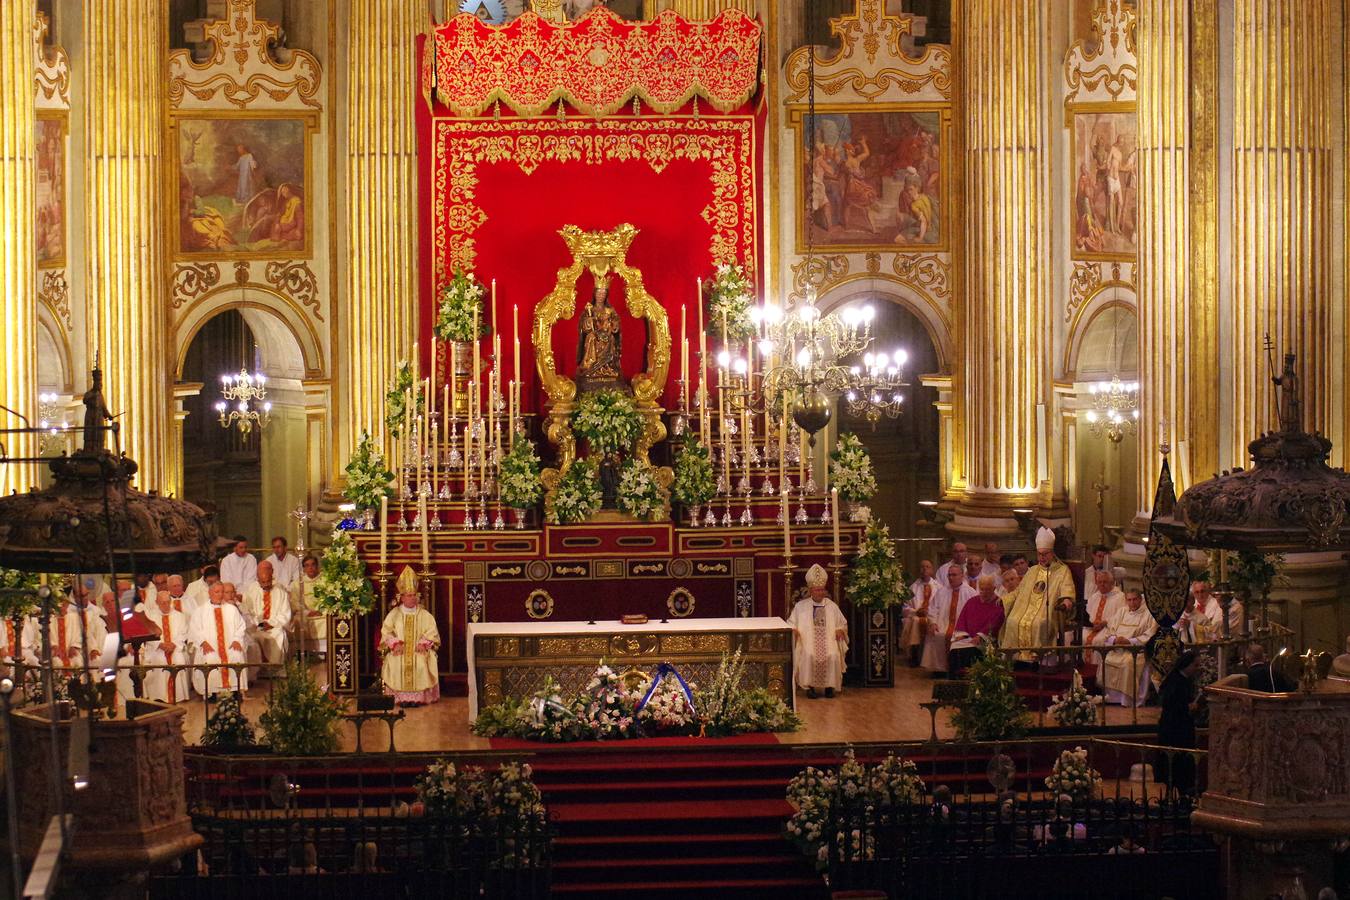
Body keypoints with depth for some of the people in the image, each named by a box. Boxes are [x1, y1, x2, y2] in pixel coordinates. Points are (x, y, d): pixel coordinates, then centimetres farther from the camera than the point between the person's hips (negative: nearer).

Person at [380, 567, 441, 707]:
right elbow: (386, 632, 5)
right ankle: (401, 697, -23)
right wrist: (395, 643, -12)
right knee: (396, 664, -30)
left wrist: (424, 643, -12)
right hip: (399, 651, 0)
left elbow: (432, 632, 6)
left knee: (421, 664, -31)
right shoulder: (394, 614, 11)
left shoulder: (424, 615, 11)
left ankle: (418, 696, -25)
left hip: (419, 650, 0)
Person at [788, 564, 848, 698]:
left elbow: (842, 623, 19)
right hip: (807, 641, -1)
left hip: (828, 641, 1)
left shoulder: (831, 606, 14)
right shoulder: (800, 606, 10)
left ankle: (830, 686, -16)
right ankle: (809, 686, -21)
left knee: (833, 656, -29)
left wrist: (840, 630, -4)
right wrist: (793, 630, -13)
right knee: (808, 656, -33)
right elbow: (790, 623, 10)